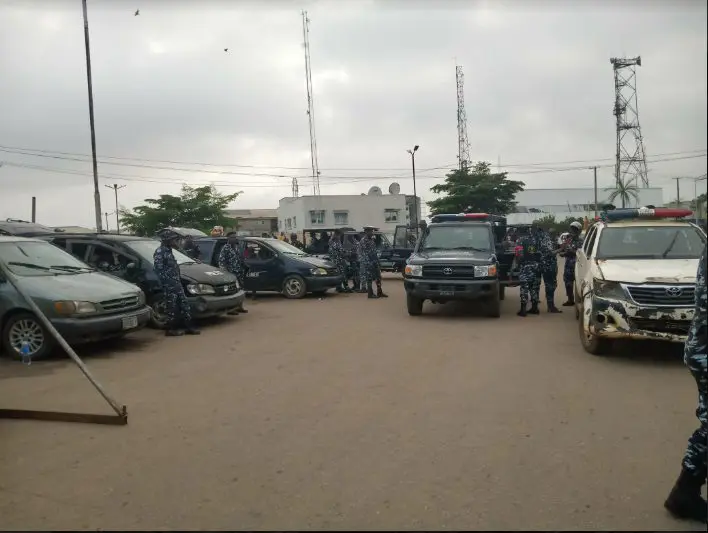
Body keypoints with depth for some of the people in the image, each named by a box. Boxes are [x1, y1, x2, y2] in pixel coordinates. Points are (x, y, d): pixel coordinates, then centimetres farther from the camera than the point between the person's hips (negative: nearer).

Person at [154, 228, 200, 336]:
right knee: (171, 307, -3)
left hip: (177, 283, 9)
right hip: (169, 285, -9)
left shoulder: (168, 251, 16)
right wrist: (166, 284, -21)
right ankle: (170, 329, 6)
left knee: (184, 304, 9)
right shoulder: (159, 252, -13)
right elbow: (159, 270, -19)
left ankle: (188, 326, 13)